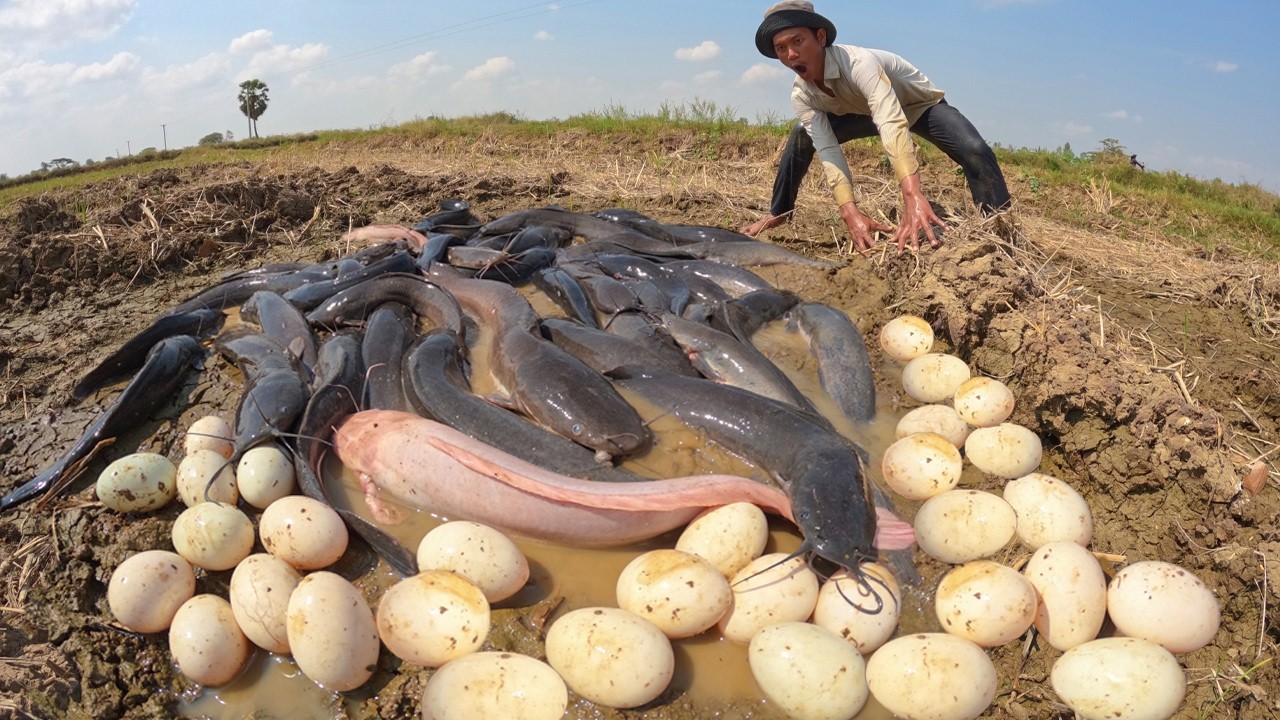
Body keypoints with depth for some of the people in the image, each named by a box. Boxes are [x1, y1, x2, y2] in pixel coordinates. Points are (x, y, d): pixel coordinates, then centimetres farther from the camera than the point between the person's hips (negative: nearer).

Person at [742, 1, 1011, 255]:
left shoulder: (858, 62, -41)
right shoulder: (801, 95, -22)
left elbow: (892, 124, -53)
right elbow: (827, 150, -30)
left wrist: (912, 196, -68)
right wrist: (851, 213, -45)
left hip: (921, 105, -5)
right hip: (865, 113, 5)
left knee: (975, 151, -32)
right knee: (802, 135, -9)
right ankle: (779, 214, 9)